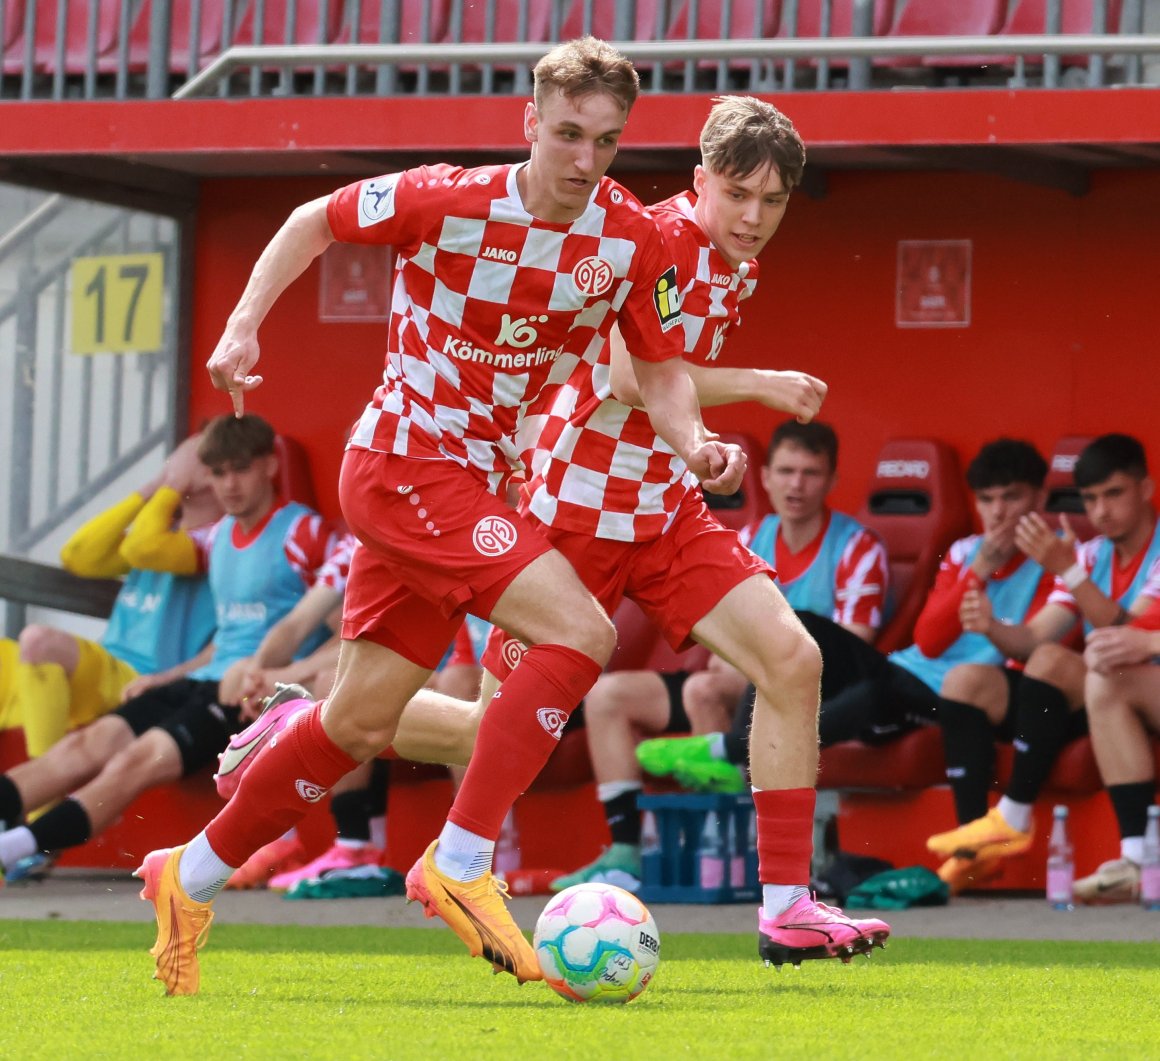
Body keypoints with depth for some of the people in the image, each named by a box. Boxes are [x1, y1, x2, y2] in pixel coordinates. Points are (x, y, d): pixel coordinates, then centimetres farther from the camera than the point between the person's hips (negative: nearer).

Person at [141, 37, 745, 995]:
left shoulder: (631, 240, -4)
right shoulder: (447, 202, -16)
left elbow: (661, 371, 5)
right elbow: (314, 222, 0)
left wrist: (694, 443, -15)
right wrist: (243, 325, -7)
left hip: (474, 481, 7)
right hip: (406, 461, -7)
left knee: (361, 725, 12)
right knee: (580, 632, -23)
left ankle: (190, 880, 27)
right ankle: (461, 866, -21)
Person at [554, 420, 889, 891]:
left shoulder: (857, 548, -8)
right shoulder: (752, 540, 13)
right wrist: (728, 656, -10)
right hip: (746, 691, 8)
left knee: (703, 689, -35)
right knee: (606, 694, -1)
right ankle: (626, 853, -10)